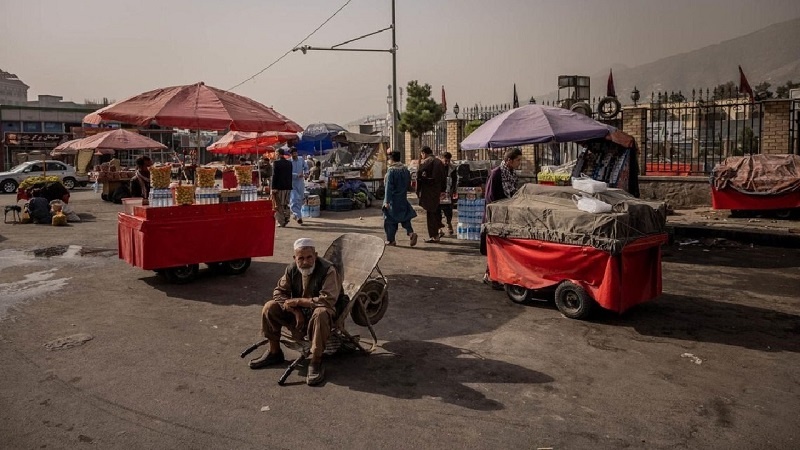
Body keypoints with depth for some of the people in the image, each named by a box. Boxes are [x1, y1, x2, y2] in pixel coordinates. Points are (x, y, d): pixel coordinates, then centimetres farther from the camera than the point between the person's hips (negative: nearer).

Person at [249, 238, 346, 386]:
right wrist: (295, 311, -20)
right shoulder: (292, 269, -6)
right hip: (298, 312, 6)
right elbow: (279, 292, -4)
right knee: (270, 307, -11)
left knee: (321, 314, -40)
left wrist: (298, 301, -26)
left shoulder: (327, 270, -23)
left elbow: (328, 300, -32)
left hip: (323, 311, -5)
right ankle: (274, 352, 5)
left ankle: (316, 362, -28)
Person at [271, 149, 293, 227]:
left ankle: (281, 222, 3)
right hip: (287, 186, 5)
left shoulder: (276, 163, -10)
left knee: (278, 205, 3)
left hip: (279, 187, -5)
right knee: (286, 204, 18)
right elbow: (291, 175, 11)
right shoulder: (289, 163, 8)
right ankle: (286, 217, 12)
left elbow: (274, 176, -13)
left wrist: (273, 188, -12)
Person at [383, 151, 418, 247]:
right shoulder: (405, 170, 4)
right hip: (403, 199, 6)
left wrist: (387, 201, -17)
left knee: (390, 219, 5)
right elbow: (408, 184, 12)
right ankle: (411, 233, -8)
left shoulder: (391, 171, -16)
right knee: (405, 217, 13)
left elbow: (388, 187, -18)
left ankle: (390, 240, 11)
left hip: (393, 199, -6)